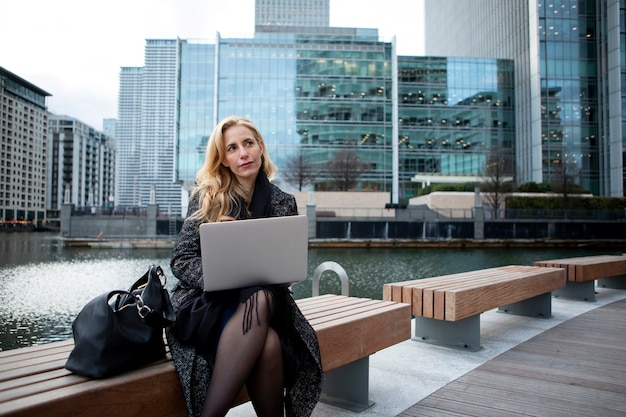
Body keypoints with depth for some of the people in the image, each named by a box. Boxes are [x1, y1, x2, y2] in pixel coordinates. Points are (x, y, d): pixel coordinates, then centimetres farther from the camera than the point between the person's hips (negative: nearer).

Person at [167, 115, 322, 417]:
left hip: (263, 299, 2)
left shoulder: (283, 203, 8)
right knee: (267, 344, -33)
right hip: (206, 301, -2)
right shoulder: (206, 197, 3)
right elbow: (181, 260, -2)